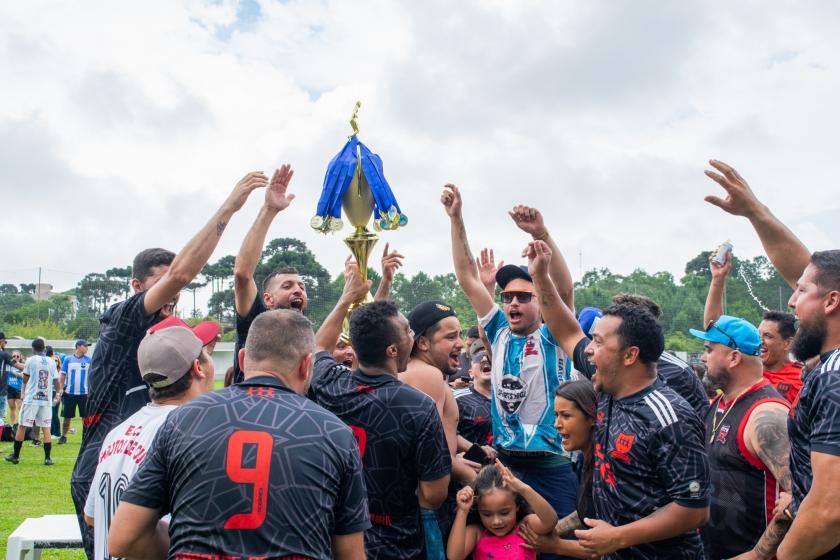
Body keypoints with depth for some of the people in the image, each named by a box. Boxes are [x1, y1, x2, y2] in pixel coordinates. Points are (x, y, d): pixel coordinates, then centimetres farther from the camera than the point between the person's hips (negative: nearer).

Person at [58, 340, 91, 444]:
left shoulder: (89, 360, 2)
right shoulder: (68, 359, 0)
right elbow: (63, 376, 2)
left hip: (84, 393, 0)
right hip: (69, 393, 0)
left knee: (86, 417, 3)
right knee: (67, 417, 7)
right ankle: (63, 436, 19)